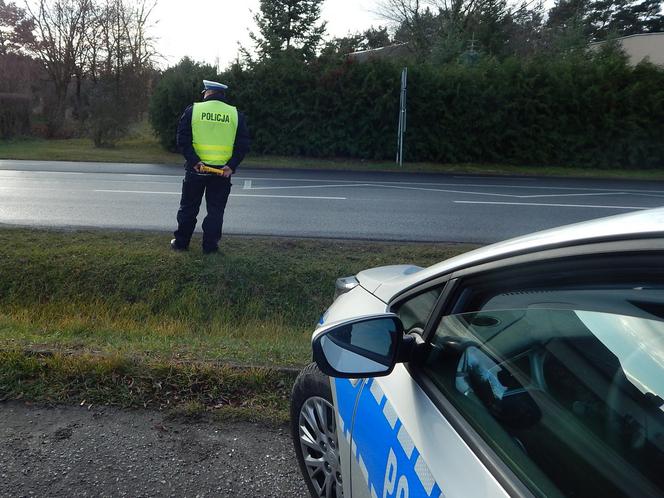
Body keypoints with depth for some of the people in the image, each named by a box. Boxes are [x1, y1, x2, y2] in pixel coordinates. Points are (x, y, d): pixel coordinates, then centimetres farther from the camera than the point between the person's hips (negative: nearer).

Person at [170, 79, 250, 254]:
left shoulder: (192, 110, 0)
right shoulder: (236, 115, 3)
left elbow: (183, 140, -7)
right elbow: (243, 145, -2)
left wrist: (194, 161, -12)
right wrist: (231, 166, -8)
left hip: (195, 169, 0)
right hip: (223, 171, 0)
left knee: (188, 207, 13)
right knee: (216, 210, 9)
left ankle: (181, 242, 22)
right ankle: (210, 245, 11)